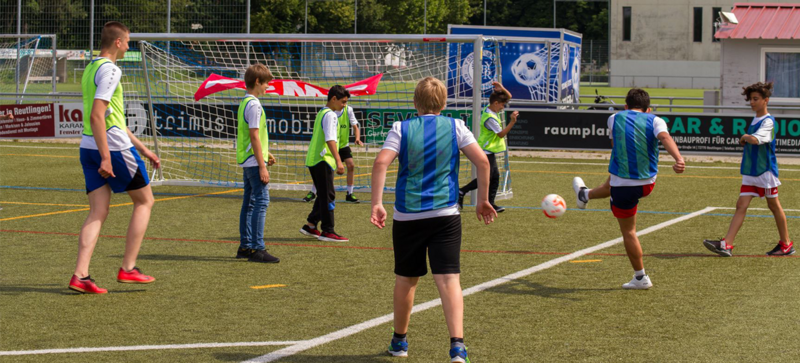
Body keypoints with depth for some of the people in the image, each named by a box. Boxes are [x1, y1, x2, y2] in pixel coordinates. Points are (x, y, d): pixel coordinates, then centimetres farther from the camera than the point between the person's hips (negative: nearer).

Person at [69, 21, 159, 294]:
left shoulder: (90, 69, 18)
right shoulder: (110, 70, -13)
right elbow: (97, 116, -22)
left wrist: (142, 149, 27)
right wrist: (106, 157, -23)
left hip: (88, 149, 8)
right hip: (114, 148, -8)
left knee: (98, 213, 5)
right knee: (144, 201, 8)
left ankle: (80, 275, -7)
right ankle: (128, 268, 6)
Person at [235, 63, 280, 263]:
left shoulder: (244, 102, 15)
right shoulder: (254, 105, -15)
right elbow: (254, 137, -19)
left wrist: (265, 154, 23)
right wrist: (262, 166, -18)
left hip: (246, 161, 10)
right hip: (253, 161, -10)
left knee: (249, 202, 13)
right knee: (261, 201, -10)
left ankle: (245, 247, 17)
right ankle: (257, 249, -12)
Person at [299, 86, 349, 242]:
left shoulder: (322, 113, 18)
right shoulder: (330, 115, -12)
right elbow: (330, 139, -24)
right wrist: (338, 161, -31)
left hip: (314, 160, 10)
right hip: (323, 161, -10)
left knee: (324, 196, 16)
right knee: (328, 196, -7)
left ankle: (310, 226, 19)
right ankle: (327, 231, -6)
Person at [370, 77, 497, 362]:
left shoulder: (401, 129, 2)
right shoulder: (455, 127, 4)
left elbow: (381, 163, -11)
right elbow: (481, 160, -4)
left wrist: (376, 204, -11)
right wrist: (483, 200, 6)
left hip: (407, 215, 1)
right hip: (445, 215, -1)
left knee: (406, 280, 16)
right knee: (449, 280, -7)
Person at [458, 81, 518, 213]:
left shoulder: (491, 110, 6)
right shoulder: (490, 118, -22)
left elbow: (509, 96, 13)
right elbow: (501, 133, -20)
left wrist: (501, 89, -7)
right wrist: (512, 121, -28)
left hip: (490, 151, 10)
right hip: (486, 151, -10)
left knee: (495, 177, 9)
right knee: (486, 178, -7)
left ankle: (490, 203, 12)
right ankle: (462, 192, 0)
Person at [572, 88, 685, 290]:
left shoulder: (615, 119, -1)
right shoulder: (655, 120, -3)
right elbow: (665, 137, -24)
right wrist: (678, 159, -41)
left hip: (623, 185, -4)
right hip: (648, 183, 4)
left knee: (628, 232, 11)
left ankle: (641, 278, 15)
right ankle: (586, 195, 65)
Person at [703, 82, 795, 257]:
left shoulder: (768, 121, -14)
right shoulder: (755, 119, 12)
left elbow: (755, 139, -30)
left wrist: (744, 137, -12)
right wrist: (746, 140, 7)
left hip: (765, 170, -8)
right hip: (750, 171, 8)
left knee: (774, 206, 5)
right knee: (741, 206, -2)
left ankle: (786, 244, 20)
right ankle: (726, 244, -11)